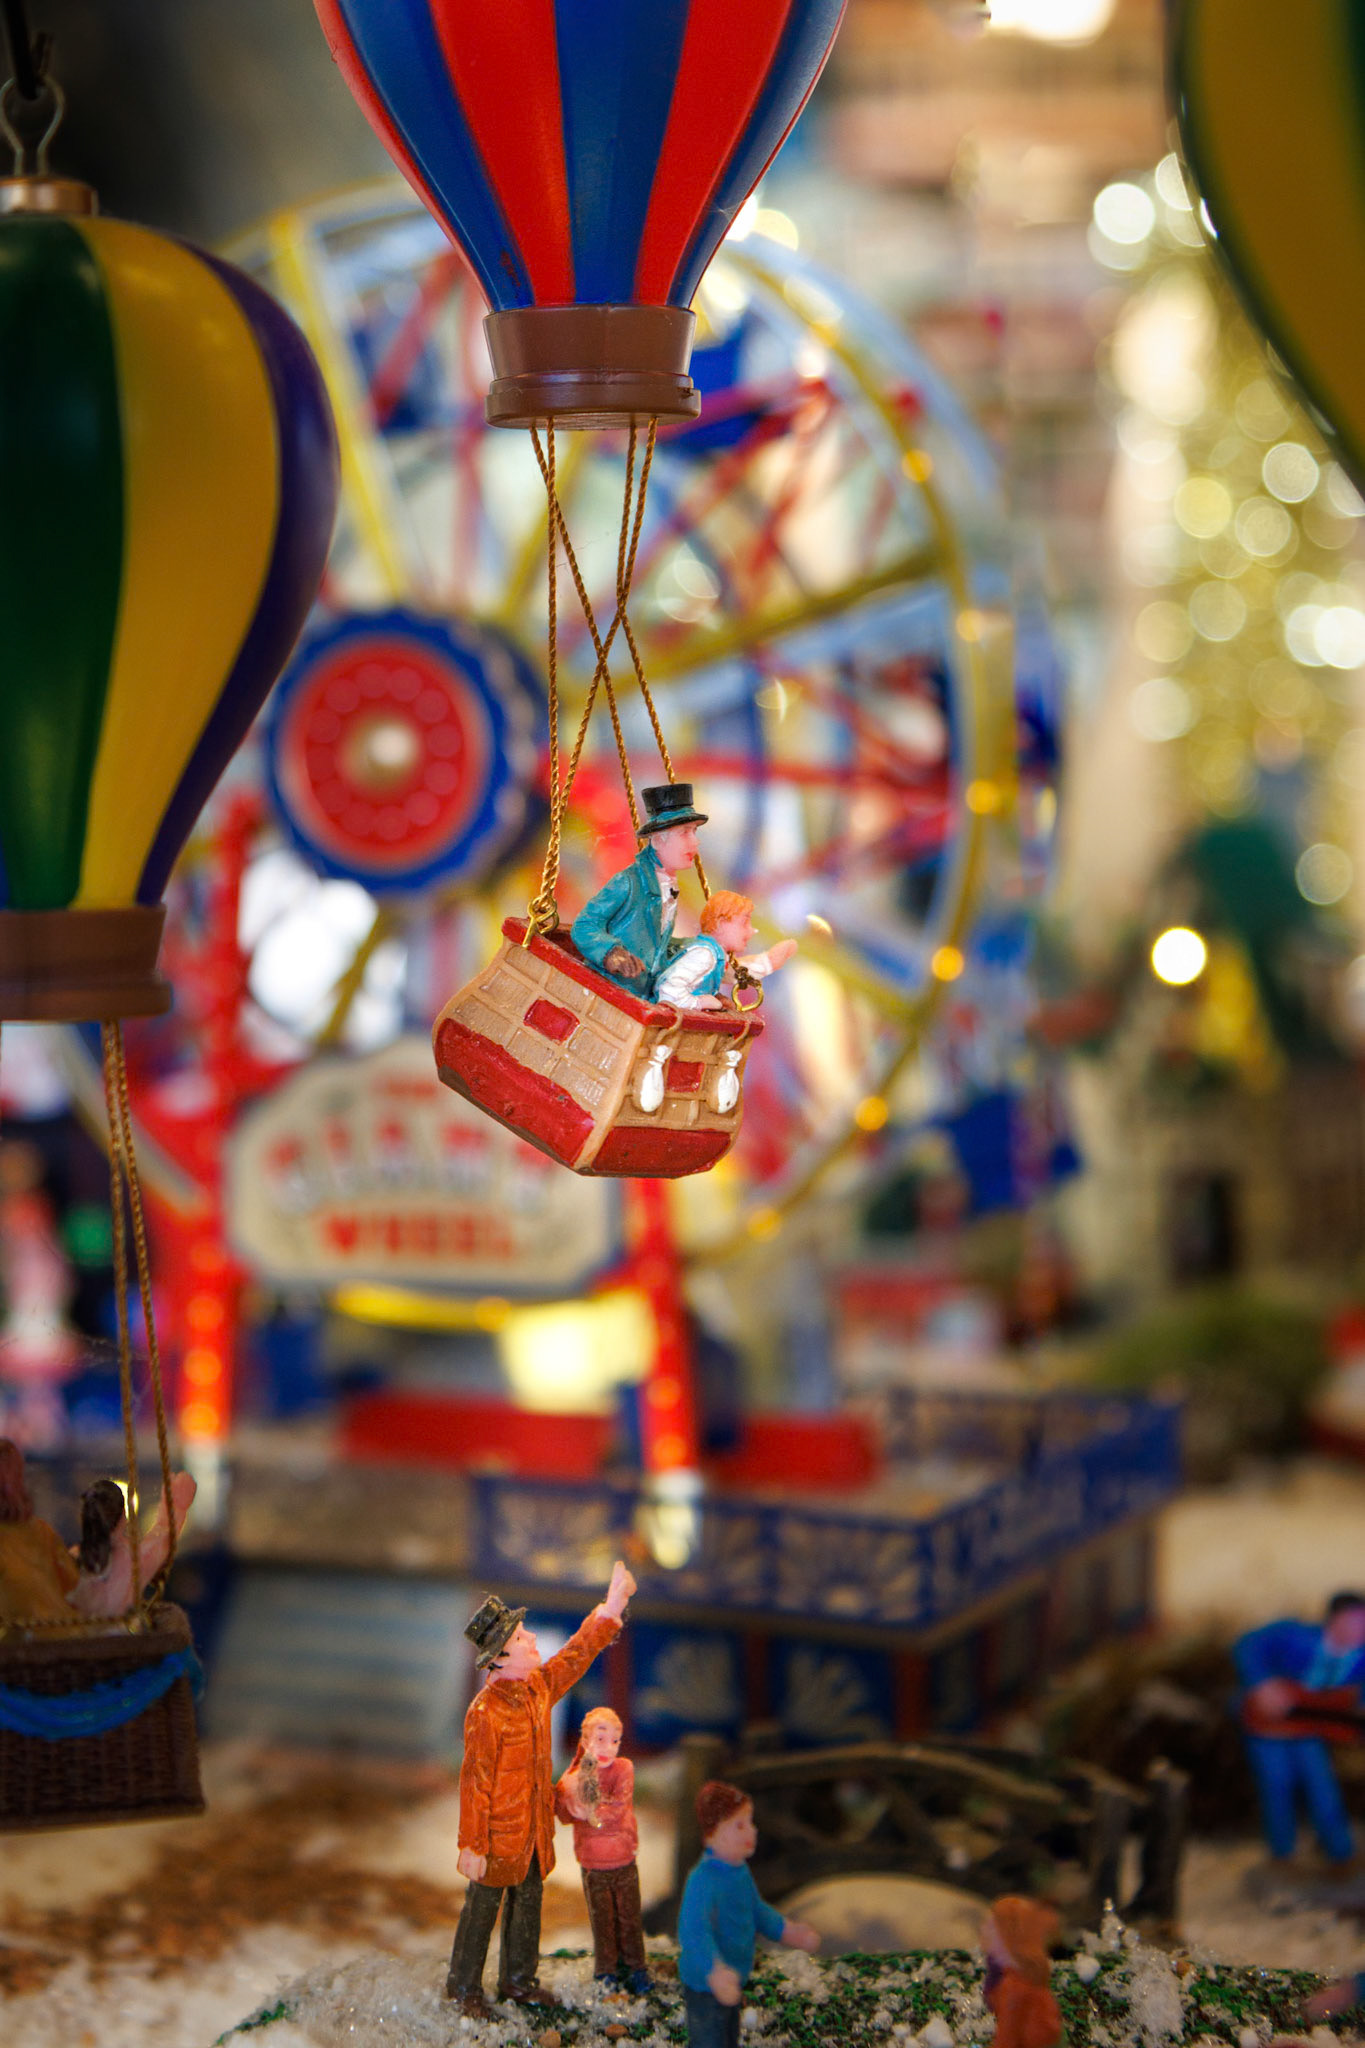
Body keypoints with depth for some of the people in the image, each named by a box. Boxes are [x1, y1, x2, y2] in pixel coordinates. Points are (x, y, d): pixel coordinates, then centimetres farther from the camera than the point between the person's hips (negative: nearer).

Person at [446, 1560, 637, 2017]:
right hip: (498, 1833, -7)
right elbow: (474, 1782, -22)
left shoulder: (539, 1687, -1)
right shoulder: (485, 1711, -24)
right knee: (482, 1908, 8)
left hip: (535, 1828, 7)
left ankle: (518, 1979, 35)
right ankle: (464, 1987, 25)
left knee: (527, 1903, 19)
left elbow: (577, 1653, 14)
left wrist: (613, 1605, 10)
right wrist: (472, 1847, -20)